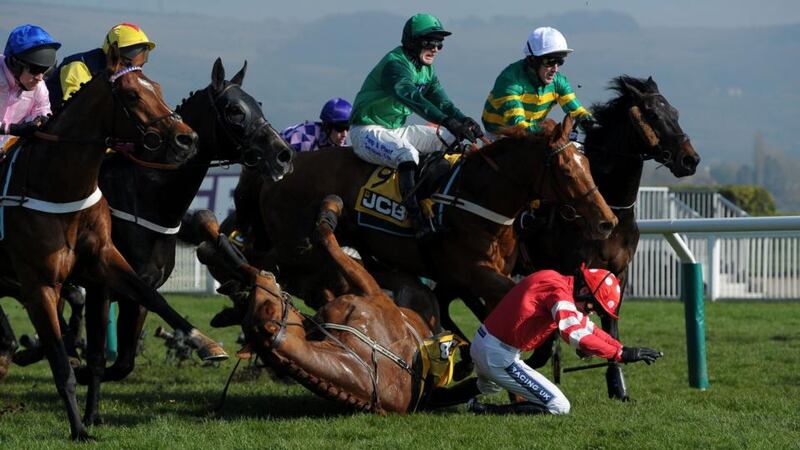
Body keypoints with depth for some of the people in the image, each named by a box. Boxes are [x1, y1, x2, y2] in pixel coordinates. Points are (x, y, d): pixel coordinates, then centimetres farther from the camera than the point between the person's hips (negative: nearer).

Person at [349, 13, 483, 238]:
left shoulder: (425, 69, 9)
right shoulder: (395, 64, -22)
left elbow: (441, 101, 3)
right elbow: (411, 97, -39)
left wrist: (464, 121, -19)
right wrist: (449, 122, -50)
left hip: (397, 130, 10)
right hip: (367, 131, -10)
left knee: (455, 140, 0)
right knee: (407, 154, -39)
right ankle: (416, 218, -44)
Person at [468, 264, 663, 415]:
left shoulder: (557, 281, 10)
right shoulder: (559, 293, -21)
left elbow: (586, 327, 16)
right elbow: (576, 335, -36)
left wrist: (623, 349, 4)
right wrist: (621, 354, -36)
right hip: (497, 355, -10)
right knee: (559, 407, -11)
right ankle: (485, 411, -14)